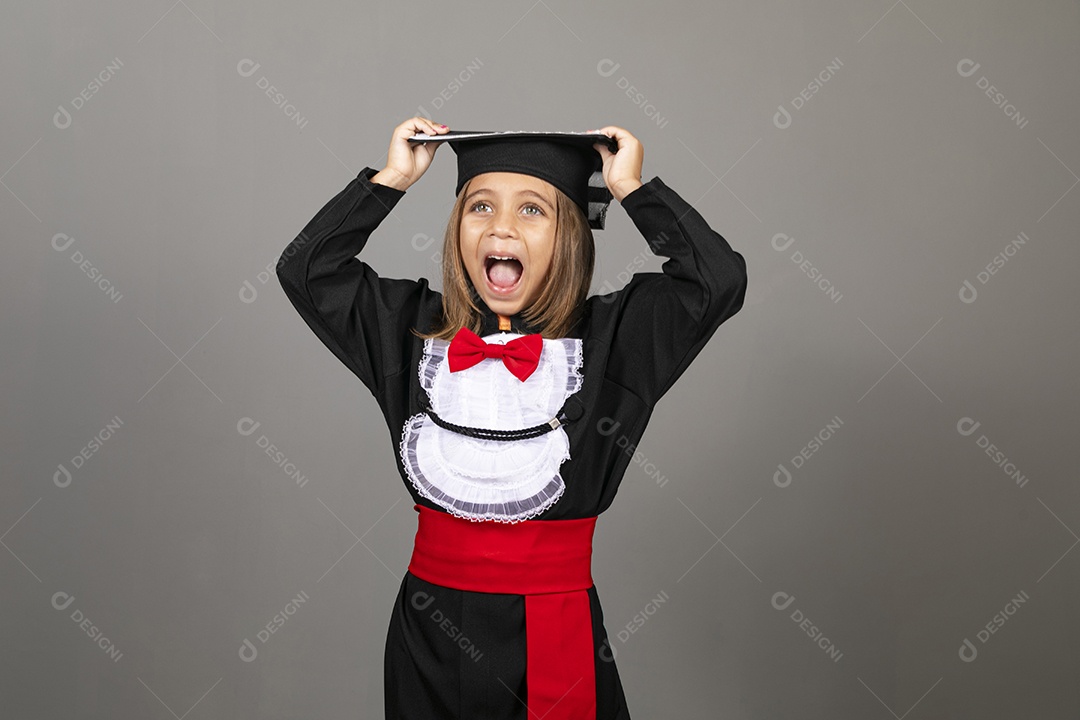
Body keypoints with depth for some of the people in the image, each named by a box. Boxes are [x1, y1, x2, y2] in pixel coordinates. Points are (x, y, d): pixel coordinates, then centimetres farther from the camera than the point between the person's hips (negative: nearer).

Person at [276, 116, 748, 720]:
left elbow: (720, 279, -13)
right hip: (432, 626, 2)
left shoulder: (609, 337, -3)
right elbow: (305, 269, 3)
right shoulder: (413, 327, 5)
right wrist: (393, 179, 2)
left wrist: (631, 188, -6)